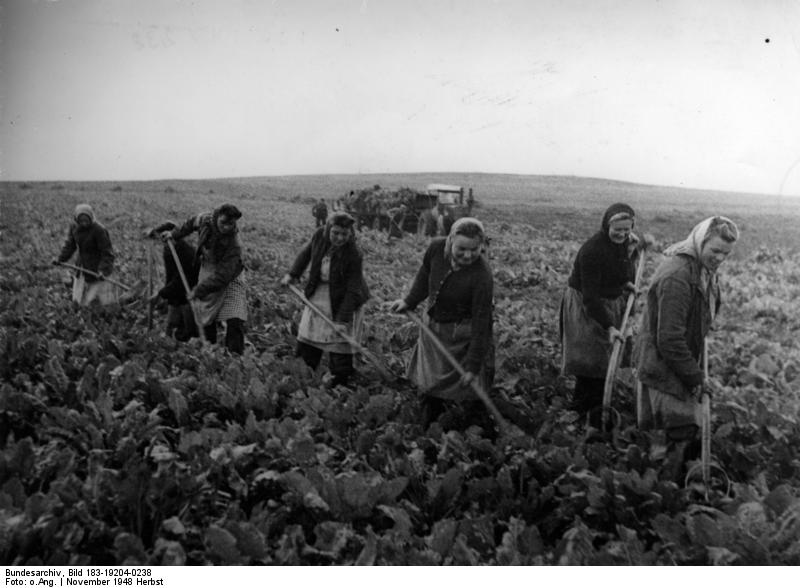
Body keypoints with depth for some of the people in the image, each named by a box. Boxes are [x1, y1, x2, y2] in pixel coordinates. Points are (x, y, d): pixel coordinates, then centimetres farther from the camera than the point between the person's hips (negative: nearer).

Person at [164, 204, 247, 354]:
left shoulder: (233, 245, -32)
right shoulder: (205, 220, -18)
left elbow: (222, 276, -31)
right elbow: (192, 223, 9)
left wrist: (198, 291, -28)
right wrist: (175, 234, 15)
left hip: (229, 278, -5)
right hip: (207, 272, 5)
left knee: (234, 322, -17)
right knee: (206, 318, 12)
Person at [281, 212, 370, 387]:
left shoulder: (353, 255, -28)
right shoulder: (319, 235, -15)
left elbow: (352, 291, -25)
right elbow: (306, 252, 8)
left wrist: (343, 319, -27)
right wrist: (293, 274, 4)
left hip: (343, 301, -5)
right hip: (318, 296, 6)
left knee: (340, 339, -4)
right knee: (307, 334, 13)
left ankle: (340, 382, 10)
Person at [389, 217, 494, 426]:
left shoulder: (482, 276, -32)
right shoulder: (436, 247, -19)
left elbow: (481, 323, -26)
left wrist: (473, 366, -22)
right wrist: (410, 301, 8)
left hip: (461, 335, -6)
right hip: (432, 327, 6)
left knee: (464, 390, 5)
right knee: (430, 385, 22)